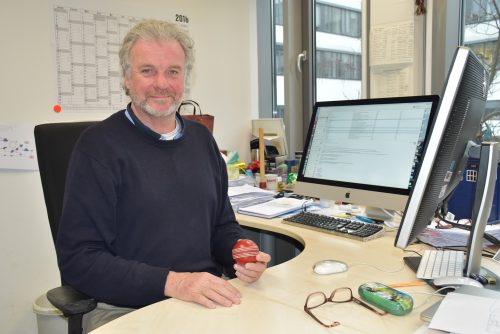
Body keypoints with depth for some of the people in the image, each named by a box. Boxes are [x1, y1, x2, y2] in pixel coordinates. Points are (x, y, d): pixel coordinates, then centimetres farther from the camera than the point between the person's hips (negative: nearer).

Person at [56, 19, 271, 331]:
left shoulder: (202, 138, 7)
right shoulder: (99, 145, -9)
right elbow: (79, 258, -13)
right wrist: (172, 283, -23)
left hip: (209, 300, 4)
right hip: (129, 308, -3)